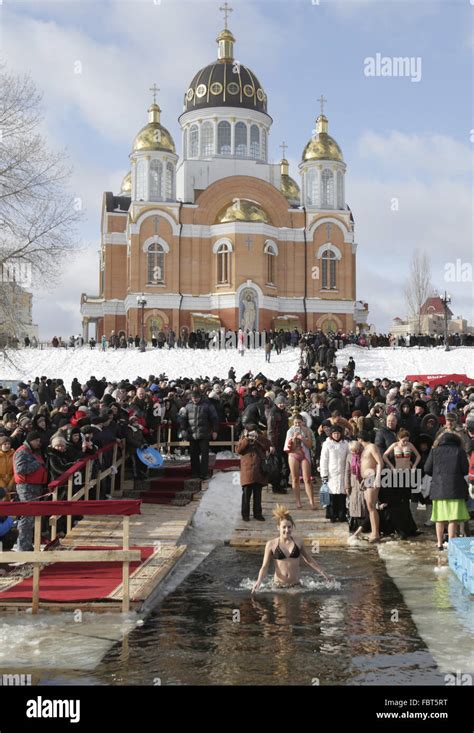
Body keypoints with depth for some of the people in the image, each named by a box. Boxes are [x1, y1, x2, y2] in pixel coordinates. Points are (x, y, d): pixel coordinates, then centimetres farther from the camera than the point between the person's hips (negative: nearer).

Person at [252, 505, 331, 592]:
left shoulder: (298, 542, 4)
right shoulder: (271, 544, -1)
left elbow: (309, 560, 17)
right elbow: (265, 566, -2)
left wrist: (322, 572, 14)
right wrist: (259, 581, -17)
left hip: (295, 584, 1)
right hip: (279, 585, -1)